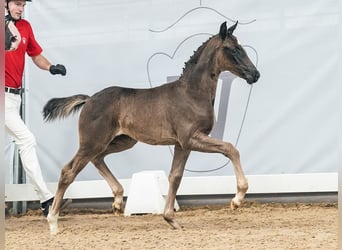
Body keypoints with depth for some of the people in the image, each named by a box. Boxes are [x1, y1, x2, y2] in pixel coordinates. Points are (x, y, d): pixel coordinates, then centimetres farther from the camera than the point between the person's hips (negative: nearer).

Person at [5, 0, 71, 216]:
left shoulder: (25, 27, 11)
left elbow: (36, 55, 18)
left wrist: (50, 67, -1)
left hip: (14, 95, 7)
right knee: (27, 141, -12)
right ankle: (46, 200, -12)